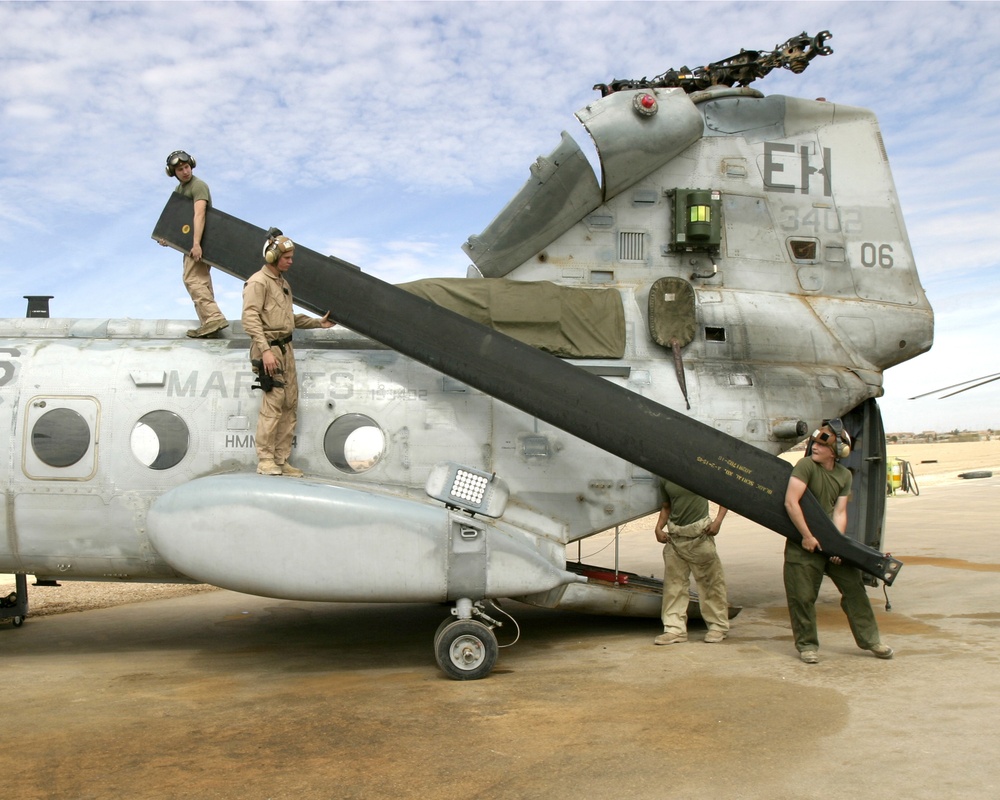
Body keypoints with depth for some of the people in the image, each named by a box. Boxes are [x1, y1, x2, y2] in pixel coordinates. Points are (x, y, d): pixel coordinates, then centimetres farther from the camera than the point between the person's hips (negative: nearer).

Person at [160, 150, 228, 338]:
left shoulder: (198, 186, -14)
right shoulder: (178, 189, 15)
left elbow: (199, 215, -26)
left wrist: (196, 243, -35)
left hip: (200, 241, -10)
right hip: (189, 241, 10)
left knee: (192, 279, -18)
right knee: (201, 280, 8)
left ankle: (213, 318, -25)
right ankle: (209, 322, 11)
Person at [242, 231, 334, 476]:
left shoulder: (282, 282, 20)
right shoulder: (258, 282, -8)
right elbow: (250, 318, -17)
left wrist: (319, 322, 24)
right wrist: (265, 350, -24)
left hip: (286, 348, 9)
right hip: (270, 348, -9)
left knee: (290, 404, 7)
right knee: (273, 403, -12)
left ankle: (282, 460, 12)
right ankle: (265, 461, -5)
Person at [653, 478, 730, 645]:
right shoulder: (664, 479, 8)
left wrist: (718, 520, -11)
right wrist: (658, 528, 4)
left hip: (700, 532, -5)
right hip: (674, 534, 5)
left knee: (709, 581, 3)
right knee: (673, 583, 3)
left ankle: (718, 626, 16)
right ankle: (675, 629, 9)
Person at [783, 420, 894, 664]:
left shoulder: (844, 475, 5)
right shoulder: (806, 466, -14)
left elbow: (839, 512, 0)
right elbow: (790, 502, -21)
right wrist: (807, 536, -19)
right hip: (803, 543, -5)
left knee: (854, 587, 9)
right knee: (802, 596, -2)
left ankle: (869, 639, 23)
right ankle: (807, 645, 16)